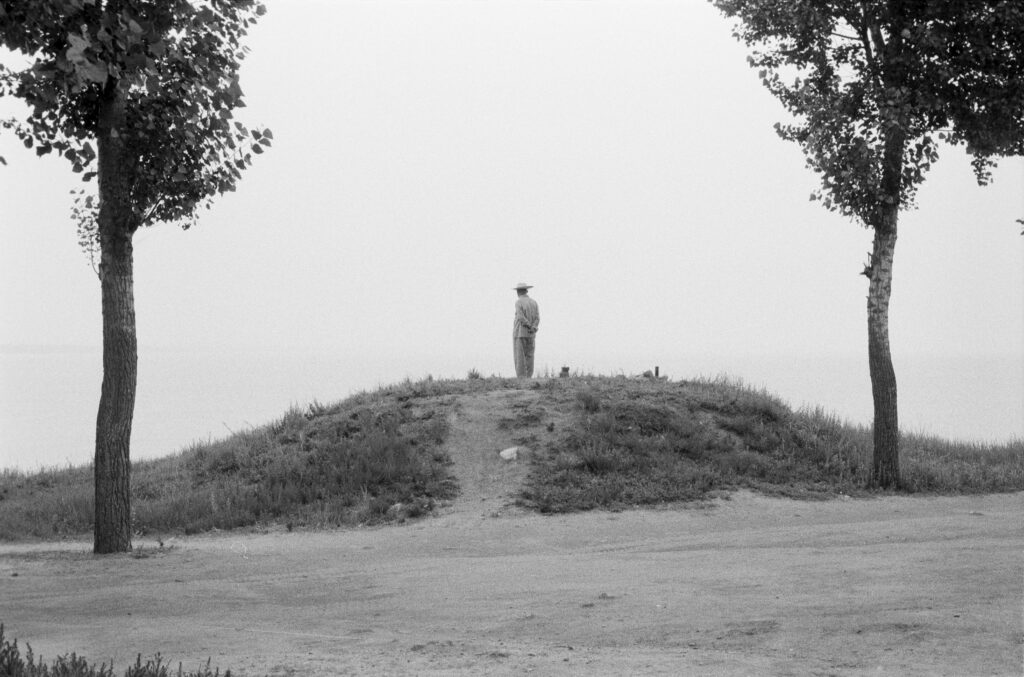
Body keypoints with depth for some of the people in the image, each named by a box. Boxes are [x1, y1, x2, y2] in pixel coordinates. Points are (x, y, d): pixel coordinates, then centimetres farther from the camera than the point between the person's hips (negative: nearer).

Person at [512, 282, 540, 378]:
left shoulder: (519, 302, -10)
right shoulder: (534, 302, 8)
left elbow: (521, 317, -19)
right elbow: (537, 318, -2)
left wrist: (530, 326, -9)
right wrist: (533, 328, -14)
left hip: (519, 333, -5)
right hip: (531, 335, 5)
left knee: (519, 357, -4)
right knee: (529, 357, 6)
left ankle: (521, 378, -9)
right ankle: (528, 377, 3)